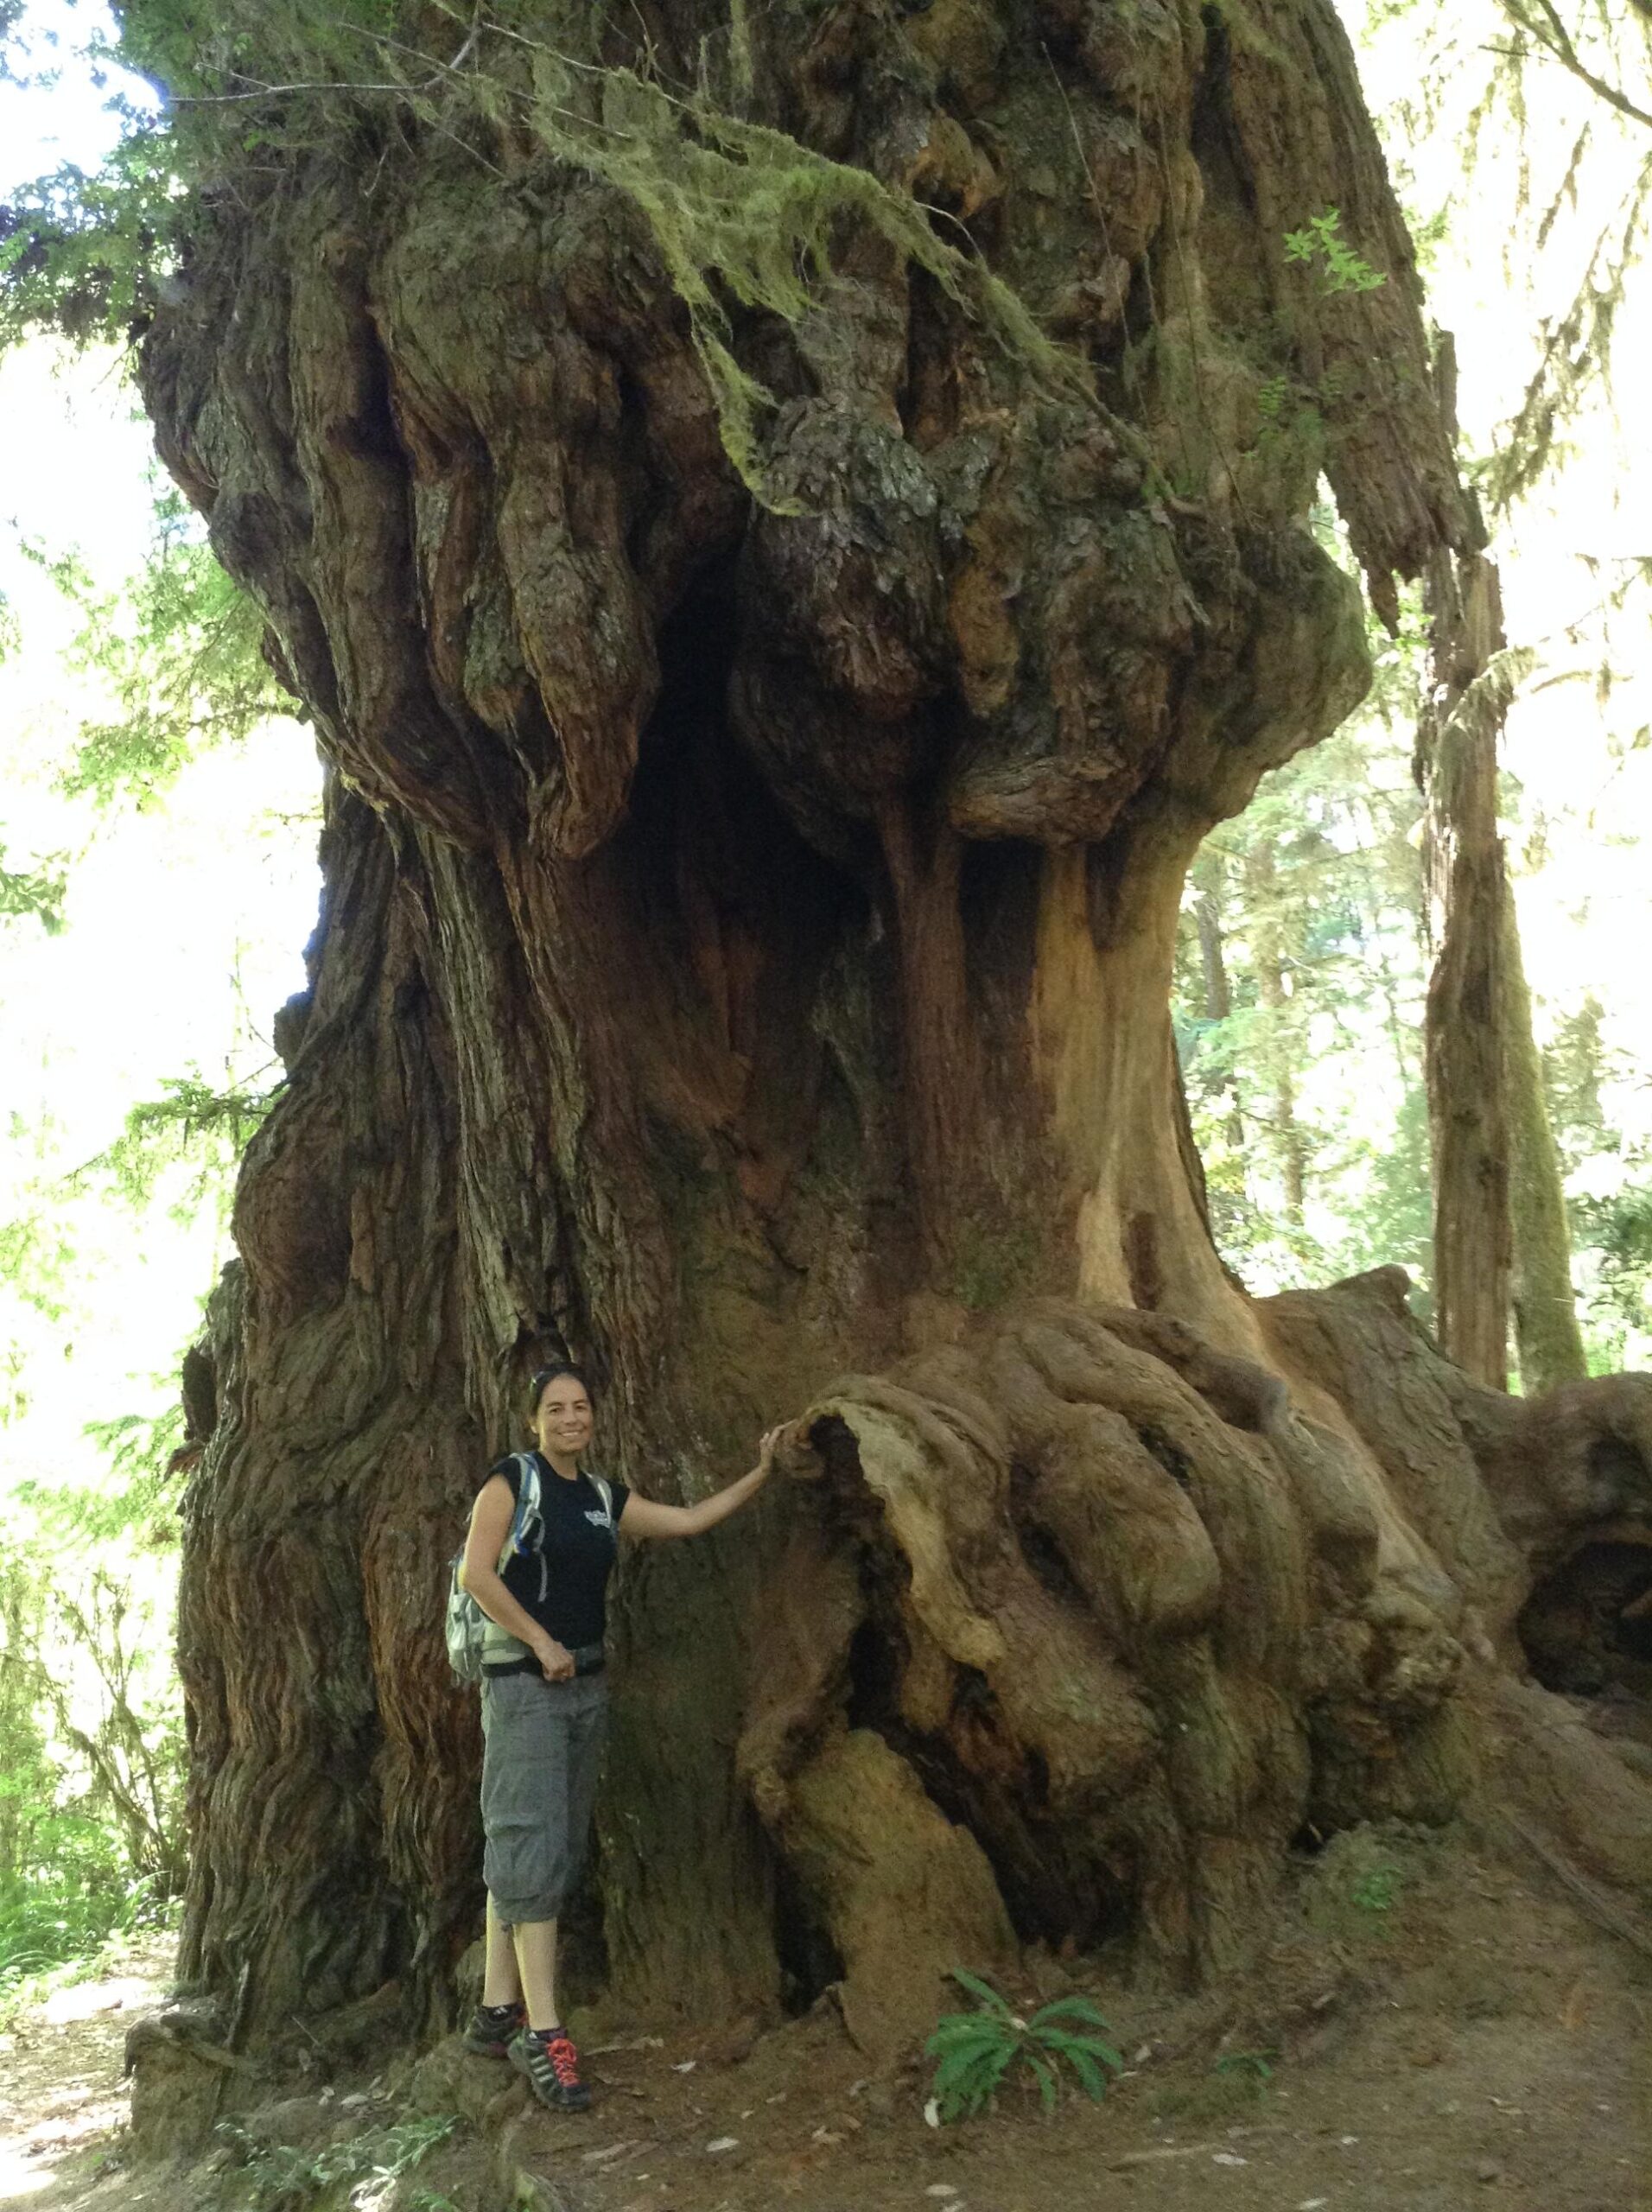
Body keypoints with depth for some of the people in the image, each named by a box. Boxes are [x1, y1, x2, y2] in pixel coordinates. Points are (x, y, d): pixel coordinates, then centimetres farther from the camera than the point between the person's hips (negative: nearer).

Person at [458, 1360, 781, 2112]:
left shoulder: (605, 1500, 13)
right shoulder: (511, 1481, -4)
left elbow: (690, 1520, 15)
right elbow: (476, 1574, -14)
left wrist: (761, 1474, 11)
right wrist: (541, 1642, -14)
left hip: (585, 1684, 7)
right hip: (523, 1683, -7)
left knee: (556, 1849, 8)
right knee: (532, 1845, -11)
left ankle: (497, 2013, 16)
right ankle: (543, 2035, -12)